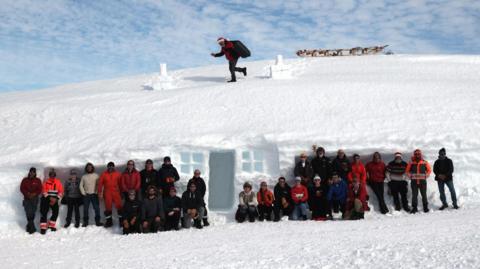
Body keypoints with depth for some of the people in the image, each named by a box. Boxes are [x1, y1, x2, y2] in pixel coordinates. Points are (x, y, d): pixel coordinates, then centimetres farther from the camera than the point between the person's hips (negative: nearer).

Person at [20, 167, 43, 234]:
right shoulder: (25, 180, 8)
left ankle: (29, 226, 12)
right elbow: (22, 189, 3)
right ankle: (32, 228, -11)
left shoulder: (38, 180, 7)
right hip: (27, 199, 0)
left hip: (35, 199, 1)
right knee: (28, 212, -12)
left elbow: (40, 190, 4)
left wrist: (34, 194, -12)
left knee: (32, 213, -1)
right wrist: (27, 194, -12)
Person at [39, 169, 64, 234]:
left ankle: (51, 225, 20)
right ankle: (43, 228, -8)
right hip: (46, 198, -3)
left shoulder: (58, 182, 3)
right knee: (44, 212, -10)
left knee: (55, 212, 2)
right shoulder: (46, 182, -3)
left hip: (54, 199, 3)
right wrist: (50, 198, -17)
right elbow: (44, 190, -9)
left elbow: (61, 191, 1)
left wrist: (56, 198, -10)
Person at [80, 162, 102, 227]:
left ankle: (97, 221, 1)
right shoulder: (84, 176, 10)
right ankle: (85, 222, 11)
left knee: (97, 208, -6)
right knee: (85, 209, 3)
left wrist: (97, 192, -8)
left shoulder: (96, 175, 5)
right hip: (86, 195, 1)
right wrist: (83, 192, -2)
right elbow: (81, 185, 10)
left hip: (94, 195, -1)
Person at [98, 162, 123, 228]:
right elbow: (100, 183, 2)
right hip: (107, 193, 0)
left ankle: (121, 220, 5)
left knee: (119, 206, -5)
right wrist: (100, 193, -3)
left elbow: (120, 184, 7)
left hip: (116, 193, 0)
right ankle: (109, 221, 16)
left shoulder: (118, 174, 3)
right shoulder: (104, 174, 1)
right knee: (108, 207, 5)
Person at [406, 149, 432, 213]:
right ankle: (414, 208, 8)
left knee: (424, 195, 3)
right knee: (414, 195, 2)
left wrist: (426, 176, 4)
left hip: (422, 181, 0)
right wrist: (410, 177, 3)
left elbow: (429, 170, 14)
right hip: (414, 181, 0)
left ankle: (425, 208, 13)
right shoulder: (411, 163, 4)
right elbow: (407, 171, 13)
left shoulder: (425, 163, 3)